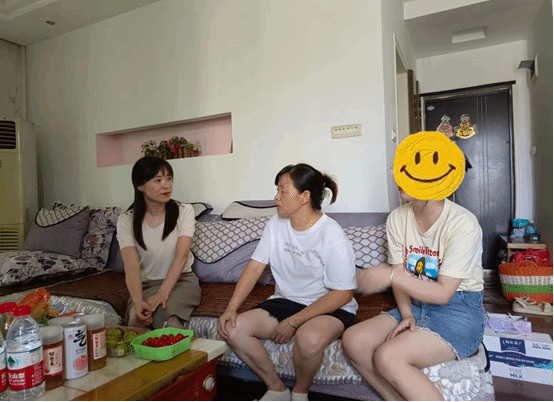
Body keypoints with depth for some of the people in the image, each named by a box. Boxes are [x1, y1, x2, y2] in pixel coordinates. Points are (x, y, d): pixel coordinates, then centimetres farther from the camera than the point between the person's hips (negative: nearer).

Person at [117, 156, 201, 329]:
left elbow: (181, 255, -16)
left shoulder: (184, 211, -6)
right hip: (146, 284, 1)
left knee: (170, 319, -30)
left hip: (181, 279, -1)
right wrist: (138, 302, -34)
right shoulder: (126, 221, -5)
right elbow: (131, 265, -17)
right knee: (137, 318, -28)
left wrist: (163, 292, -29)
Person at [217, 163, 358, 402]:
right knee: (232, 329, -14)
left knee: (309, 338, -38)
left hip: (330, 308, -5)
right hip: (286, 301, 6)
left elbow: (343, 294, -17)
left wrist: (293, 323, -18)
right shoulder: (276, 224, 0)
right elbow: (255, 266, 0)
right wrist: (230, 309, -12)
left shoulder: (332, 236, -19)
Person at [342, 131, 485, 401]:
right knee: (353, 340, -15)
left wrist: (390, 275, -27)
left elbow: (443, 293, -19)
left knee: (388, 357, -27)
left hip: (459, 311, -6)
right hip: (416, 306, 6)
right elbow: (401, 276, 2)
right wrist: (406, 314, -13)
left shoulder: (463, 225, -18)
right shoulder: (398, 218, 0)